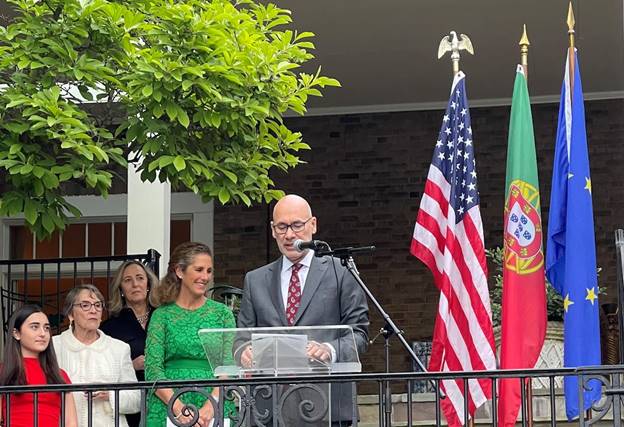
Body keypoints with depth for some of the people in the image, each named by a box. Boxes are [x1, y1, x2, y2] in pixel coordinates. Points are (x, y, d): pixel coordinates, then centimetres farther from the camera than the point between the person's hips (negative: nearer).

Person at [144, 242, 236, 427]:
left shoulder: (222, 313, 7)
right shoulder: (162, 315, 4)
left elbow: (230, 366, -2)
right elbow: (153, 369, -3)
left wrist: (211, 406, -18)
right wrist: (179, 409, -17)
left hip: (215, 410, 1)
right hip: (168, 409, -1)